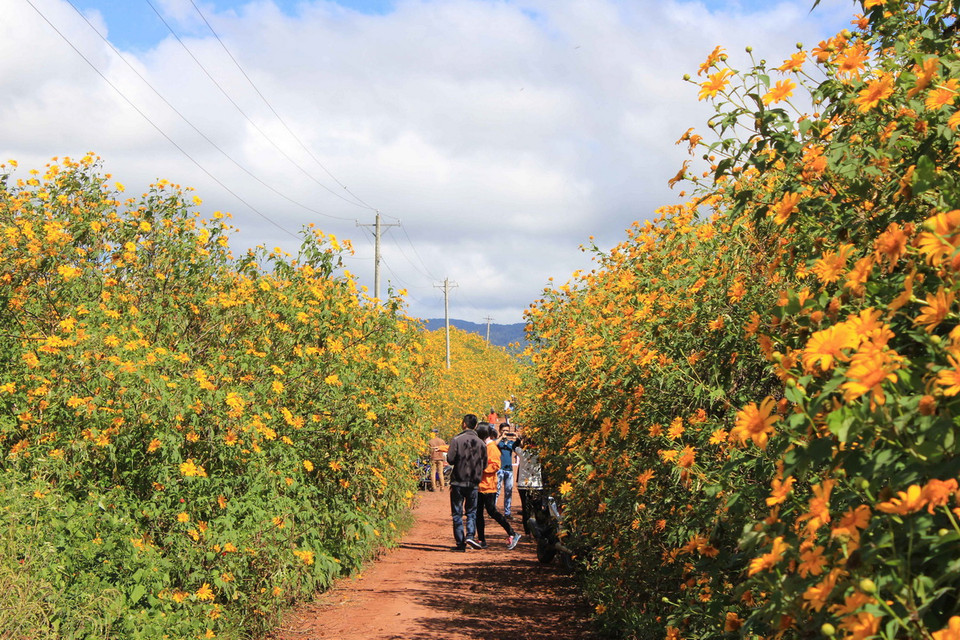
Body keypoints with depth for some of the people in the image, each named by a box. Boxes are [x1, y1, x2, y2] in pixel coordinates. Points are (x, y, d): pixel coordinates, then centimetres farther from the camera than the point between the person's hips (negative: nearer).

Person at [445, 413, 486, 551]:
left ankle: (460, 543, 2)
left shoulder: (457, 439, -9)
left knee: (457, 513, 5)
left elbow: (450, 459, -13)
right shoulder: (481, 443, 2)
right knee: (471, 511, 14)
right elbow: (484, 464, 8)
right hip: (473, 483, 3)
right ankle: (470, 535, -8)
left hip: (458, 482, -2)